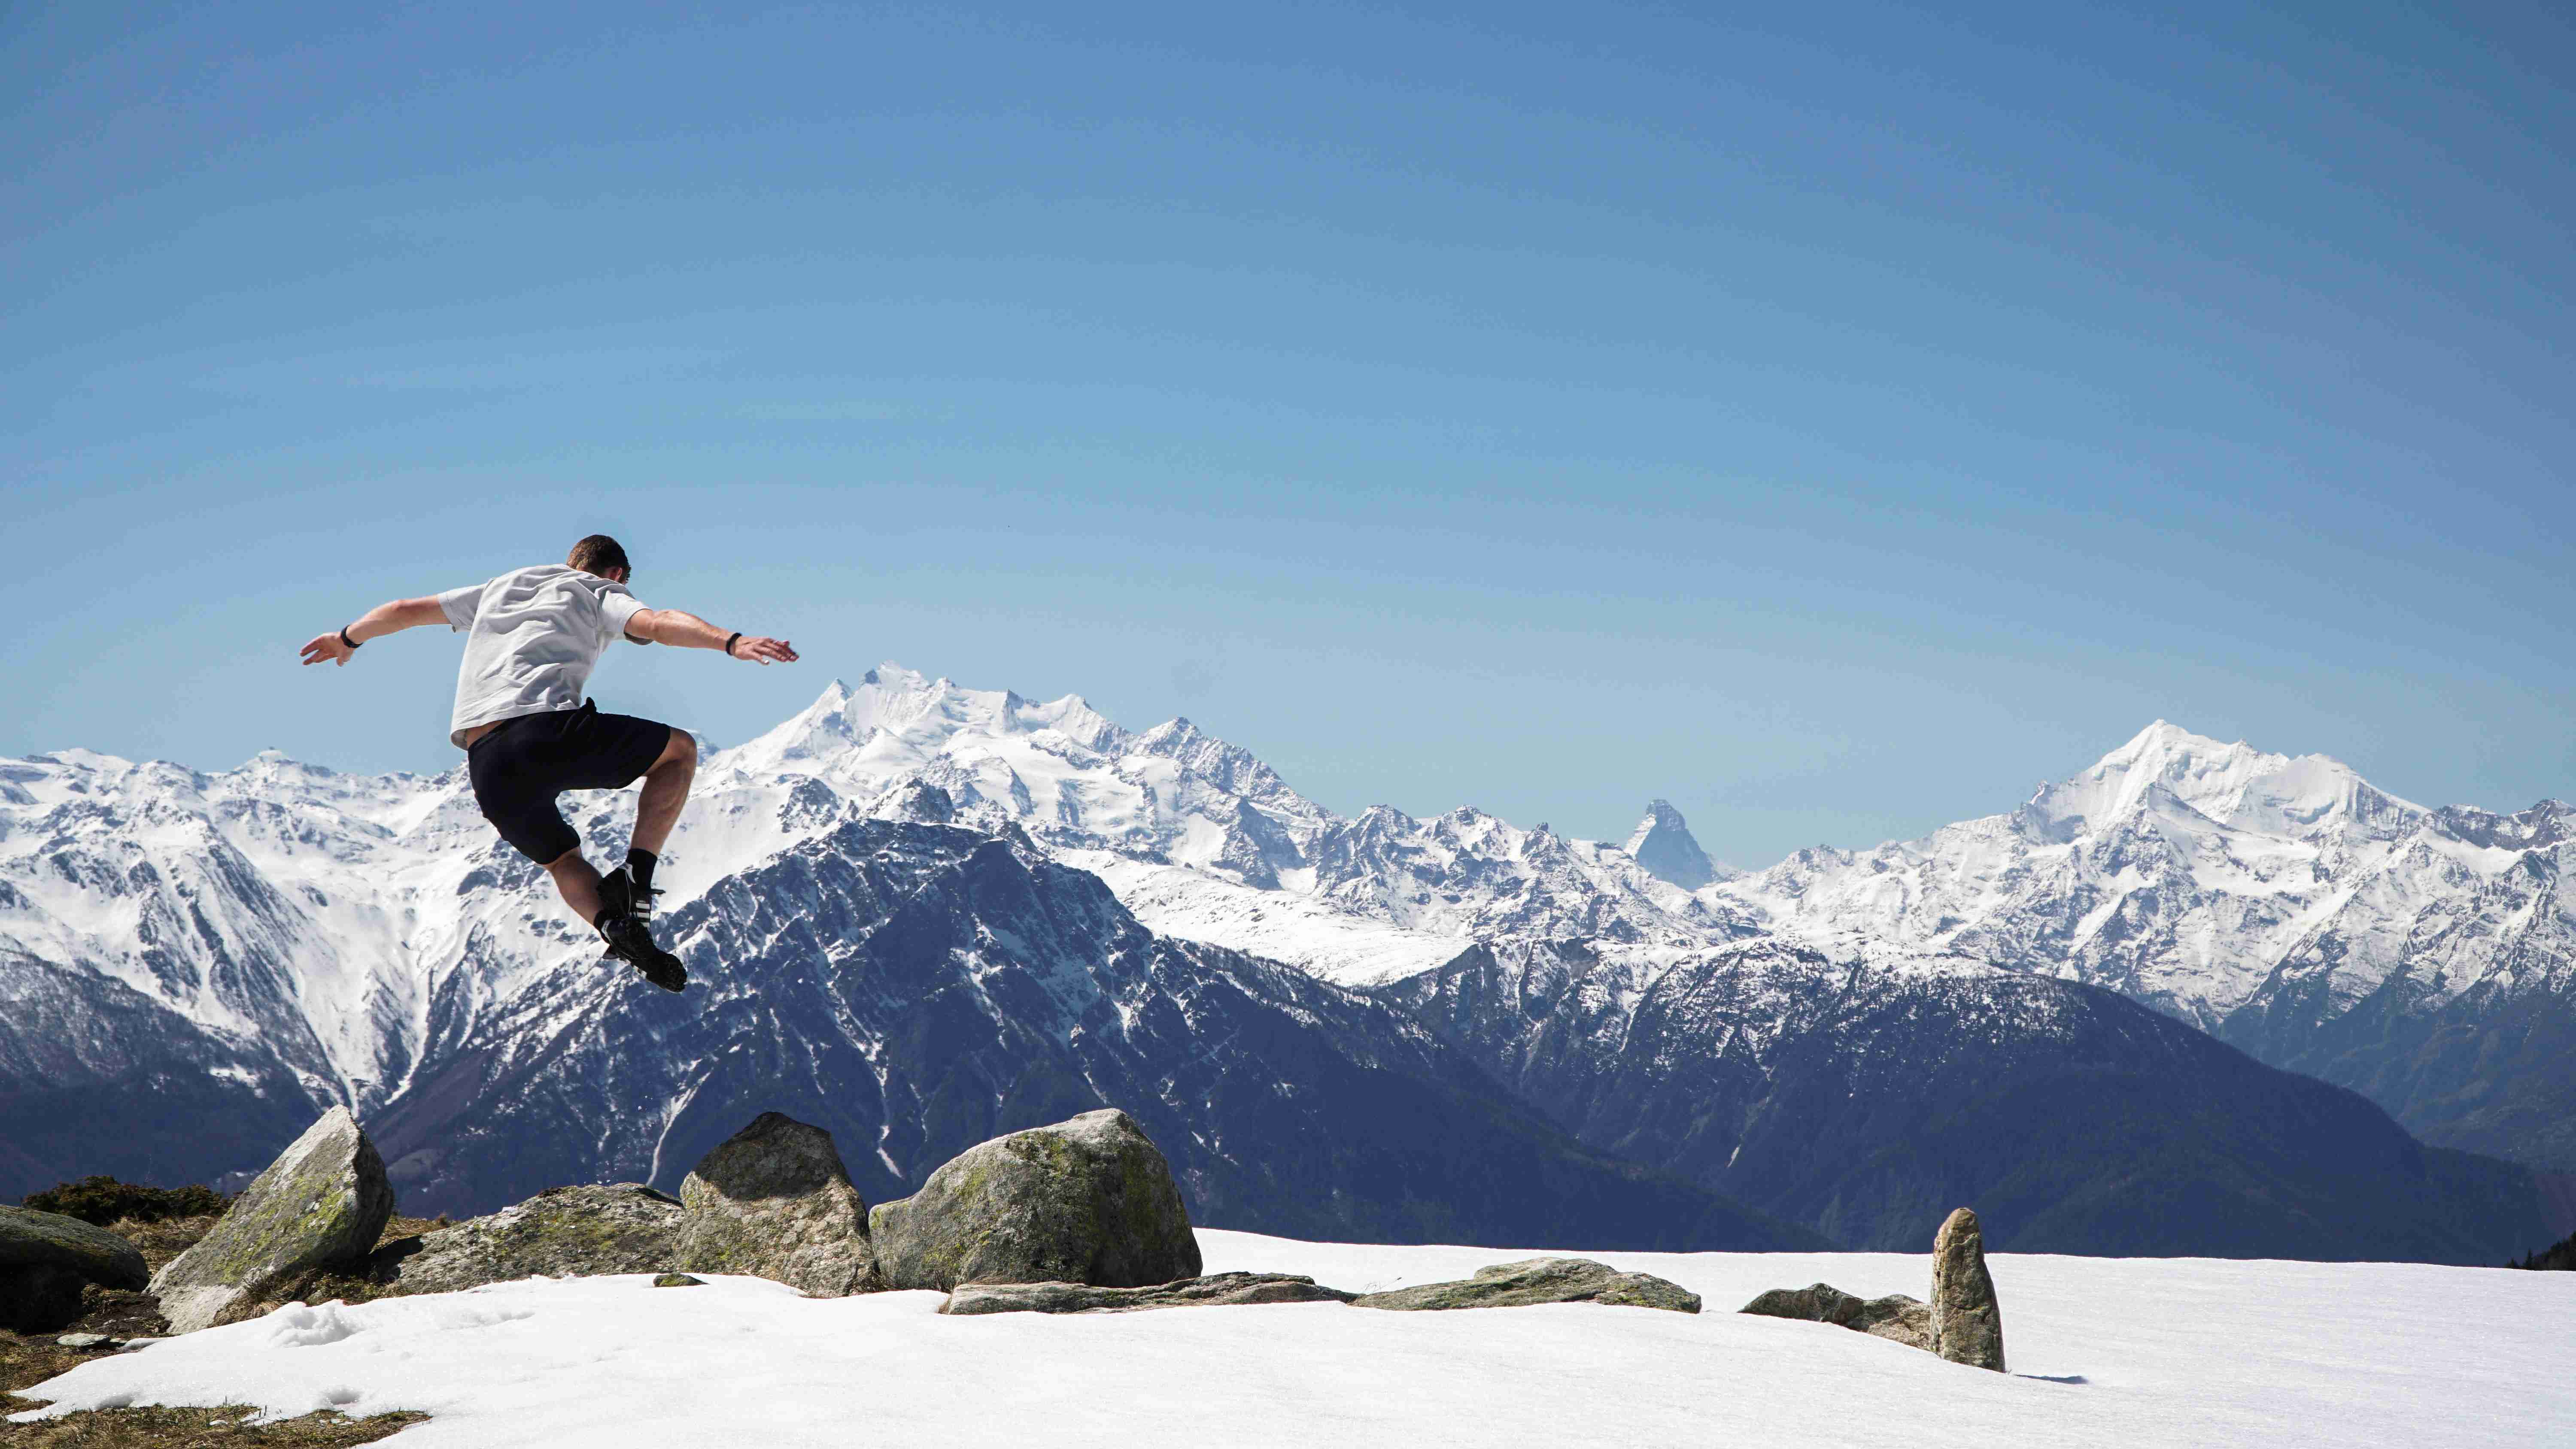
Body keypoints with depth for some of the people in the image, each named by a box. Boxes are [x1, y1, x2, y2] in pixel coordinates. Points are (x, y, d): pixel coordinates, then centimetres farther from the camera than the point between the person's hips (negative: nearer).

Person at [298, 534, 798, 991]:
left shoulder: (500, 588, 33)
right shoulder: (601, 595, 17)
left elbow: (406, 609, 41)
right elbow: (659, 623, -5)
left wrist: (348, 639, 57)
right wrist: (732, 642, -18)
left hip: (485, 767, 5)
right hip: (547, 732, -5)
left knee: (562, 860, 27)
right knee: (679, 751, 15)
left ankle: (617, 928, -2)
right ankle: (636, 875, -1)